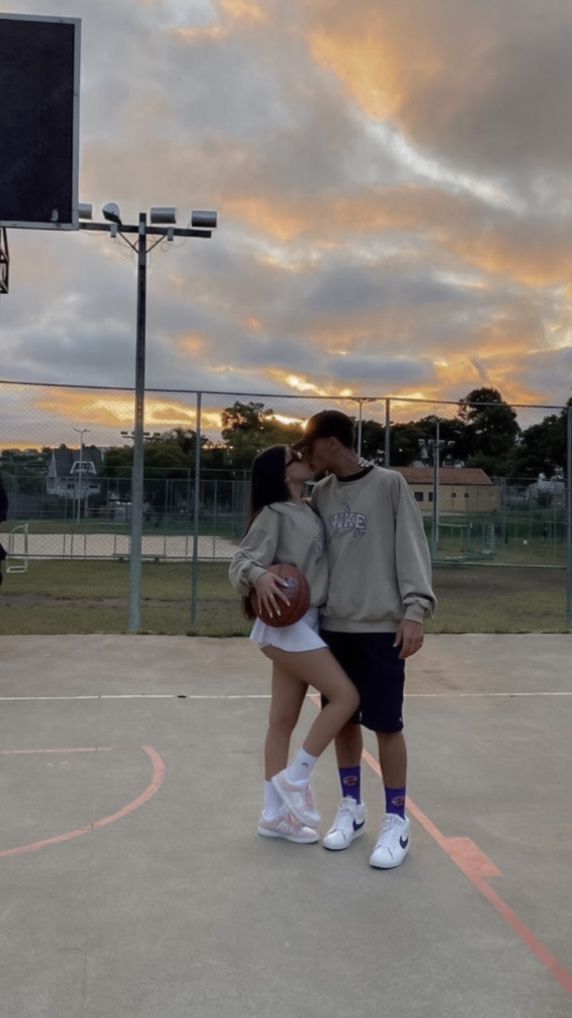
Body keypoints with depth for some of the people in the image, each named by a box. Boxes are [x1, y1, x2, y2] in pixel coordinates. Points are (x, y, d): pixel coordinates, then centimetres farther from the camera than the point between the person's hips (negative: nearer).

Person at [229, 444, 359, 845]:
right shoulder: (274, 514, -11)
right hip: (285, 625, -8)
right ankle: (295, 778, 3)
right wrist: (259, 576, -38)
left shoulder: (308, 512, 13)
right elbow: (241, 562, -16)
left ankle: (275, 815, 20)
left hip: (306, 623, 8)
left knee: (284, 720, 11)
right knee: (346, 696, -12)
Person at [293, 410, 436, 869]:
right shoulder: (321, 494, 11)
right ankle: (351, 808, 29)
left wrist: (415, 610, -16)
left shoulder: (390, 485, -5)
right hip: (333, 625, 5)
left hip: (382, 626, -5)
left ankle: (396, 821, 15)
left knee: (387, 724, 1)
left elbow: (412, 548, -7)